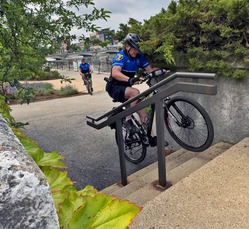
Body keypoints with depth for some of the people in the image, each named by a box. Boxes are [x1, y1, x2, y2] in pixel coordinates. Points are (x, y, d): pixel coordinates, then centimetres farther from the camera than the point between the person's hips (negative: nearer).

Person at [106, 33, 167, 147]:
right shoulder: (121, 55, -18)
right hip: (115, 88, -6)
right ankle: (127, 121, -23)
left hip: (126, 88, 7)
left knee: (142, 111, -4)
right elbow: (115, 73, -36)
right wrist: (130, 79, -52)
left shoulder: (139, 56, 2)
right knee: (135, 92, -35)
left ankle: (152, 137, 1)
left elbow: (150, 69, -1)